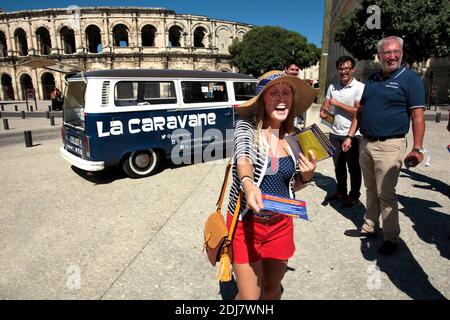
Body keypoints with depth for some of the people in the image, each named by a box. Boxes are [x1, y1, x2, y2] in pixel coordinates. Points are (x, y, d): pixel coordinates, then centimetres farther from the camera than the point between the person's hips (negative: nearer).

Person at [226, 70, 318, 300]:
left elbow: (292, 186, 9)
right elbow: (243, 159, -33)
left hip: (281, 223, 4)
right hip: (246, 223, -4)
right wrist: (248, 184, -54)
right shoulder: (246, 127, -12)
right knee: (250, 295, 5)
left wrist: (306, 177, -12)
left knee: (273, 287, 21)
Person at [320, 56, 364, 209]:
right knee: (338, 166, 17)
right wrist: (323, 111, -10)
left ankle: (354, 197, 21)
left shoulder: (360, 87, -10)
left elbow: (359, 112, -18)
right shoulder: (332, 87, 7)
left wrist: (337, 104, -16)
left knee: (353, 167, 7)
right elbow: (325, 105, 13)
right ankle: (341, 192, 34)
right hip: (335, 133, 5)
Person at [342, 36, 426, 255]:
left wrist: (417, 149, -16)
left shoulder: (410, 79, -5)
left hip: (389, 146, -6)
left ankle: (391, 238, 13)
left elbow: (417, 117, -10)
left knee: (386, 194, -2)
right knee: (371, 190, 15)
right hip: (366, 143, 6)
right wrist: (350, 136, 12)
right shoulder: (372, 80, 13)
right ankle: (369, 227, 29)